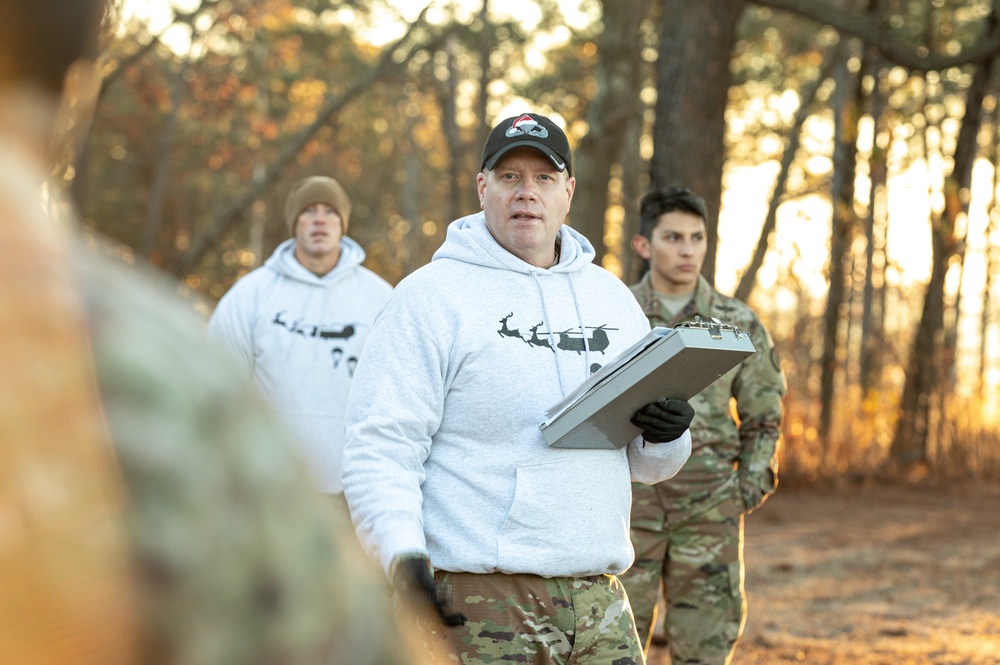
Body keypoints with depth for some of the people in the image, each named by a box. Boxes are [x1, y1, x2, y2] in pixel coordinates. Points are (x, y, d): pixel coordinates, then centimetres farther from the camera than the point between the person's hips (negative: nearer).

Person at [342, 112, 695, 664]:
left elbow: (645, 464, 21)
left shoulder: (613, 298, 16)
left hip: (599, 601, 6)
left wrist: (666, 436, -2)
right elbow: (380, 447, -9)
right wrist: (401, 554, -24)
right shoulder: (430, 297, -3)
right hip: (478, 603, -5)